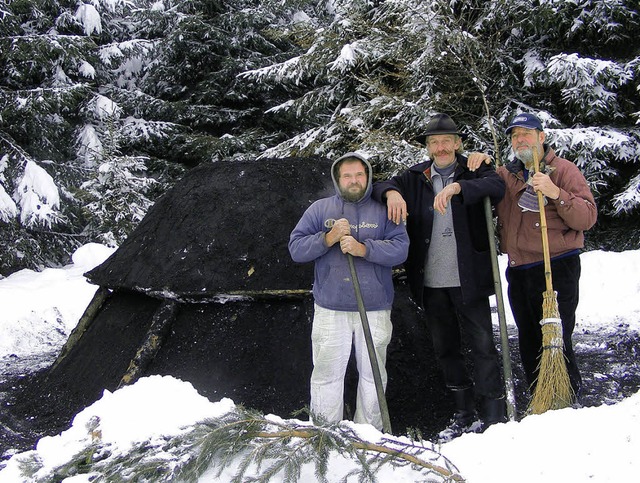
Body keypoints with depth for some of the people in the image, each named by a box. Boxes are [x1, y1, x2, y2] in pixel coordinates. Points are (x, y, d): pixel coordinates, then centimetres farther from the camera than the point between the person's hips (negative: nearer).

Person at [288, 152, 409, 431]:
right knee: (327, 374, 2)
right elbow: (296, 248, 2)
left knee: (373, 374, 9)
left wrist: (363, 248, -18)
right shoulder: (319, 209, 8)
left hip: (374, 309, 1)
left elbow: (400, 249, -6)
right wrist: (328, 238, -13)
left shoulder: (383, 211, 7)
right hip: (330, 309, 0)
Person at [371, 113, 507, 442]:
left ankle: (494, 416, 8)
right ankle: (464, 414, 27)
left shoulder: (473, 171, 1)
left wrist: (457, 187, -33)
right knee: (445, 349, 13)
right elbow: (379, 185, 7)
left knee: (483, 346, -3)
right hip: (430, 281, 4)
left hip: (468, 279, -4)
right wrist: (392, 192, -16)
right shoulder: (415, 177, 11)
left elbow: (497, 186, -18)